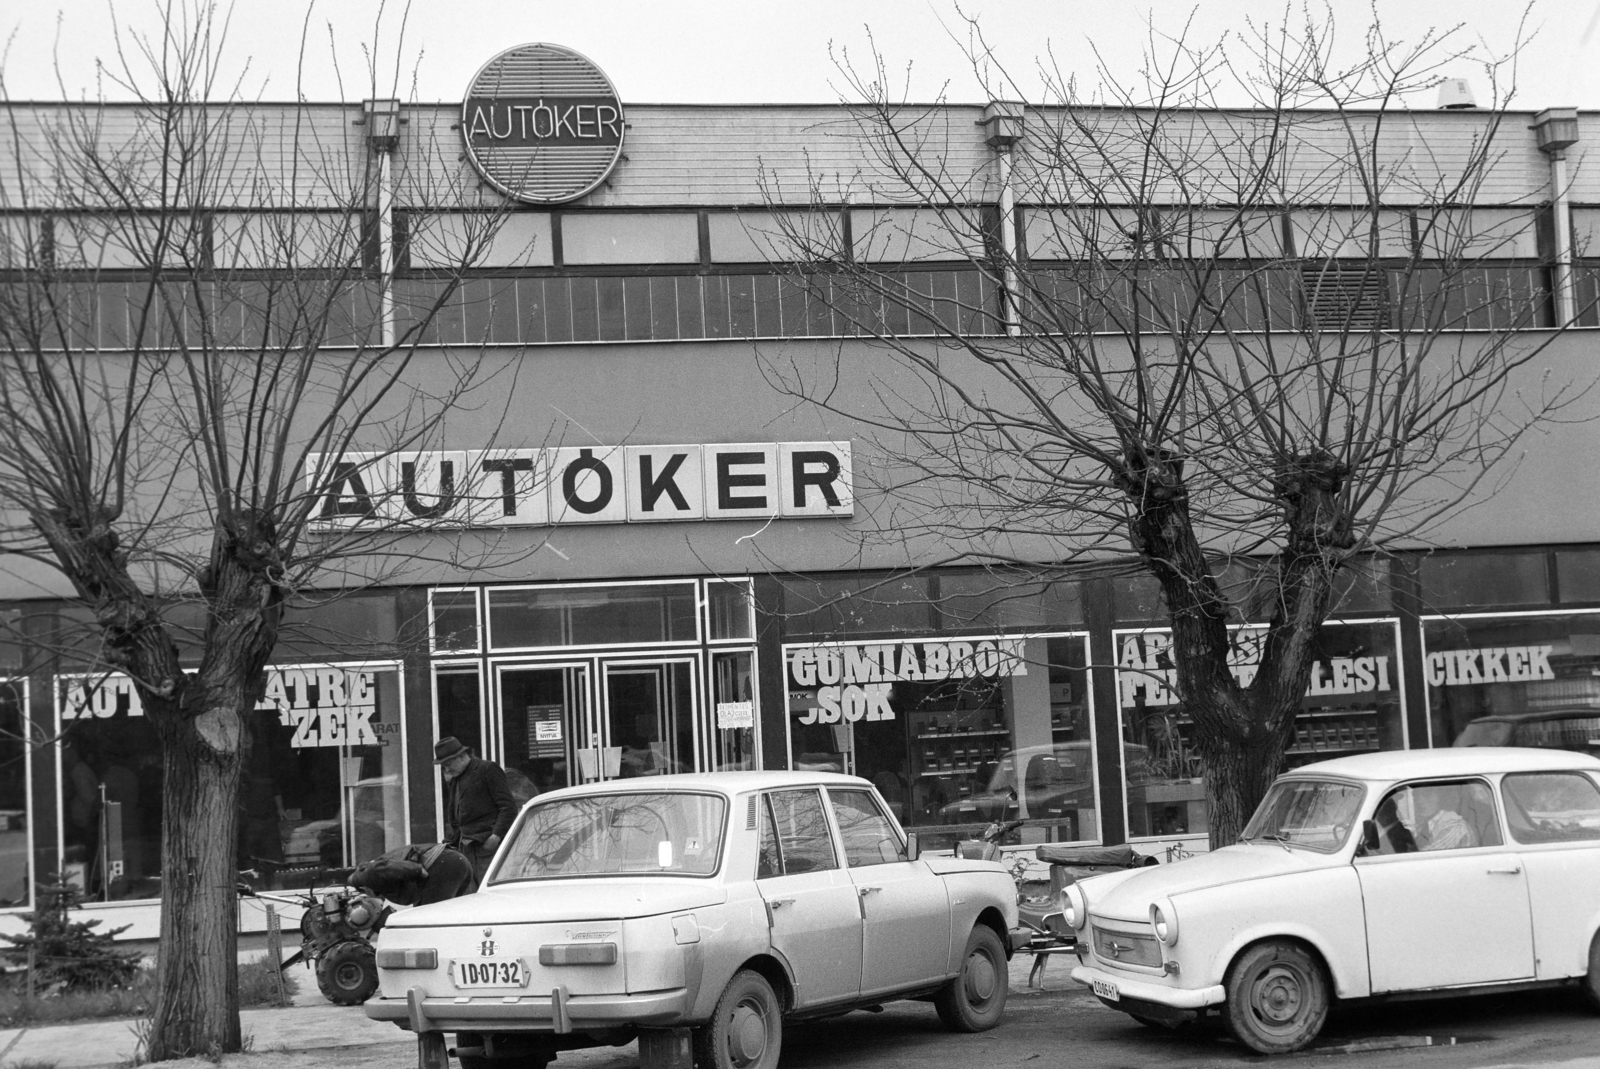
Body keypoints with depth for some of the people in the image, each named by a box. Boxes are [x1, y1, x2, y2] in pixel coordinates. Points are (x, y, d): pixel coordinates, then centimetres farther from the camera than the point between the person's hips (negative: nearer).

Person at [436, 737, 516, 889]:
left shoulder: (488, 769, -2)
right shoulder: (453, 781, 21)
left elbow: (508, 807, -7)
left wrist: (496, 835, -16)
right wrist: (450, 842, 11)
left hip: (488, 844, -7)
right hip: (466, 847, 7)